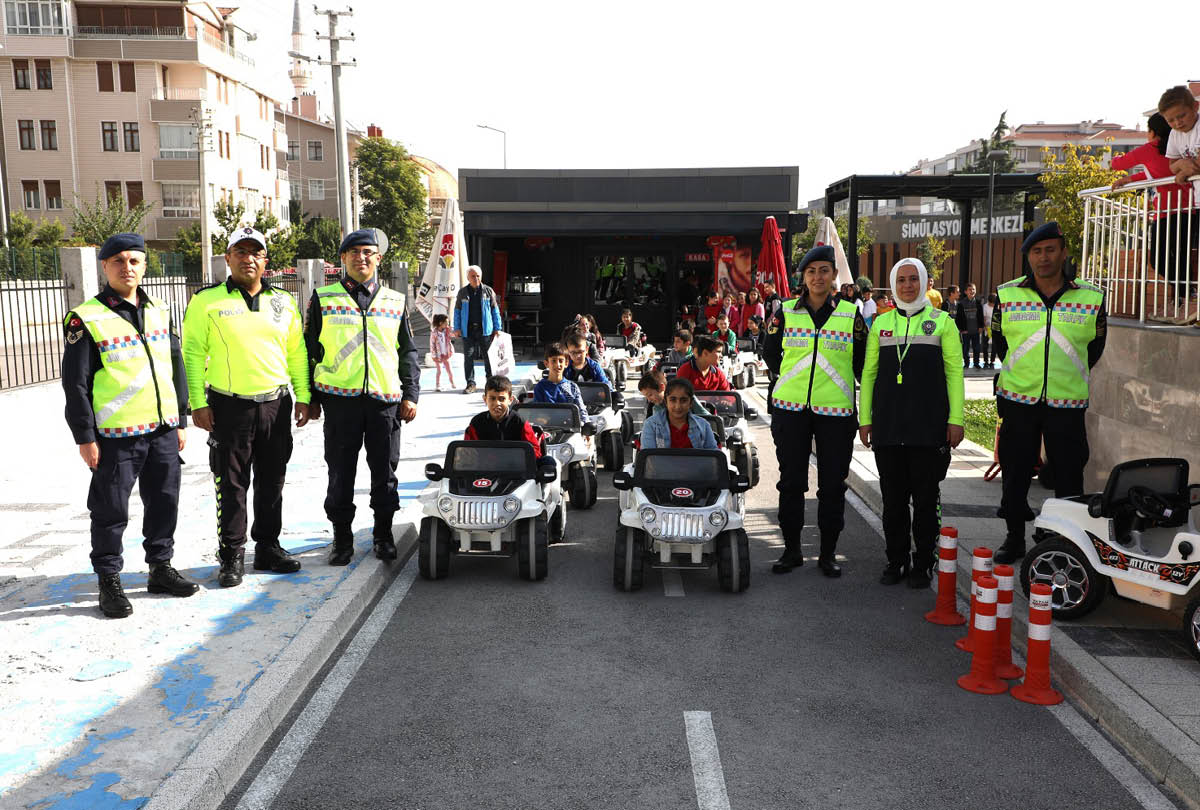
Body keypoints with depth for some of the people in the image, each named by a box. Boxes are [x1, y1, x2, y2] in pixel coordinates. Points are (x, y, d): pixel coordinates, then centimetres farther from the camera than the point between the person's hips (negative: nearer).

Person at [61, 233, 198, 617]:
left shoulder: (160, 311, 10)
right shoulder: (85, 319, -7)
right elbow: (75, 383, -7)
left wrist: (181, 421, 13)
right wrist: (85, 437, -9)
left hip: (163, 430, 5)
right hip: (116, 435, -5)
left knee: (164, 502, 13)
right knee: (111, 511, 4)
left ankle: (161, 567, 29)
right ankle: (109, 582, 17)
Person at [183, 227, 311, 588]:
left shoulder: (284, 301, 10)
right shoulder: (206, 301, 0)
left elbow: (297, 352, 13)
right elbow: (192, 353, -2)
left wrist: (303, 396, 7)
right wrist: (198, 403, -7)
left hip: (276, 405, 3)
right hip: (229, 407, -3)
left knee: (271, 483, 11)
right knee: (231, 486, 3)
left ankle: (268, 547, 24)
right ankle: (232, 556, 14)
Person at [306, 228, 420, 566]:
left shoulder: (395, 301, 11)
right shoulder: (324, 298, 7)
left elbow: (408, 352, 14)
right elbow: (309, 350, 8)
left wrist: (410, 395, 6)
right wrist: (310, 398, 4)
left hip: (386, 399, 1)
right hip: (339, 398, -1)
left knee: (385, 471, 7)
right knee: (340, 472, 5)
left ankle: (384, 534, 20)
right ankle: (342, 536, 17)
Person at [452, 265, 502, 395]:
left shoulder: (488, 291, 4)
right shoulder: (462, 292, 8)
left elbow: (495, 310, 7)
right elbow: (457, 311, 12)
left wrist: (497, 328, 3)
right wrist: (457, 328, 5)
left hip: (485, 330, -1)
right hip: (468, 330, 1)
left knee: (488, 357, 3)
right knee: (468, 356, -2)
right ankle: (470, 384, 3)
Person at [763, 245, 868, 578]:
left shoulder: (851, 314, 2)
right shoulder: (786, 313, 4)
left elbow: (862, 362, 7)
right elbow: (769, 353, 16)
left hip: (836, 410, -1)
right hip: (790, 408, 1)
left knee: (832, 484, 4)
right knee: (791, 481, 7)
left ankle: (828, 552, 17)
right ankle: (792, 550, 19)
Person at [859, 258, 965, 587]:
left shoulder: (942, 322, 5)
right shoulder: (880, 324, 12)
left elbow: (954, 372, 1)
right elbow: (869, 372, 12)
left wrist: (955, 419, -7)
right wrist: (865, 418, 6)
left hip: (929, 427, -2)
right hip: (888, 427, 3)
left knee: (926, 499, 4)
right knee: (893, 499, 8)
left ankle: (923, 564, 15)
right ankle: (896, 561, 20)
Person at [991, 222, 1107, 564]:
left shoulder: (1091, 298, 0)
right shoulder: (1007, 295, 1)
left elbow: (1095, 347, 14)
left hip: (1067, 404, -1)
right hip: (1018, 399, 1)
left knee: (1069, 474, 4)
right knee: (1015, 472, 8)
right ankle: (1015, 538, 22)